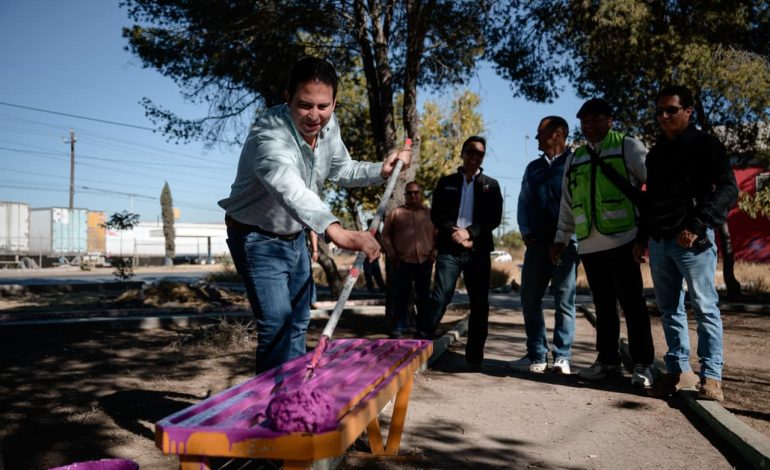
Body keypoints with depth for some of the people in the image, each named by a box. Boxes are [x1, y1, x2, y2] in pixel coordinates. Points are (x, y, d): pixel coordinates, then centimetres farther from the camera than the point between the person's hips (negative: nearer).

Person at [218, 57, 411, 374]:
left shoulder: (328, 125, -9)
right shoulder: (269, 137, -35)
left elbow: (340, 170, 9)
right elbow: (290, 189, -55)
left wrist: (381, 171, -9)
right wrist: (336, 231, -72)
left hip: (294, 237, 8)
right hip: (257, 239, -8)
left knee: (298, 322, 17)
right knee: (276, 326, -18)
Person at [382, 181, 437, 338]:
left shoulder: (430, 214, 9)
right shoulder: (395, 213, 6)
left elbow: (439, 236, 11)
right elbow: (386, 235, 7)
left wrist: (434, 253, 1)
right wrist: (392, 255, 0)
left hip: (424, 262, 2)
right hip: (402, 262, -1)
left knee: (423, 296, 8)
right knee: (401, 296, -3)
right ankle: (398, 327, 3)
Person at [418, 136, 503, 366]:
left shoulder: (490, 185, 14)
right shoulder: (446, 181, 13)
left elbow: (494, 218, 3)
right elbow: (436, 214, 6)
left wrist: (470, 232, -11)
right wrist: (453, 233, -11)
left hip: (478, 250, 2)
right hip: (450, 248, -1)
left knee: (479, 302, 3)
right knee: (440, 296, -13)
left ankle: (475, 354, 12)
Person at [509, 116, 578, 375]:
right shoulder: (533, 167, 19)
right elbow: (523, 202, 18)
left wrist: (567, 235, -12)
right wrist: (526, 232, 4)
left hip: (565, 242, -5)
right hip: (537, 242, 6)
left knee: (564, 301, -1)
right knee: (530, 298, 3)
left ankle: (562, 357, 5)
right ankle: (537, 356, 10)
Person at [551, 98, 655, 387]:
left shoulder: (628, 147, 2)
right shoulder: (575, 159, 18)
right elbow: (567, 204, 21)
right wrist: (561, 238, 19)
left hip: (622, 240, -5)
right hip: (589, 245, 5)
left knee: (632, 303, -2)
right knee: (603, 305, 11)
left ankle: (642, 364, 6)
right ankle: (608, 360, 20)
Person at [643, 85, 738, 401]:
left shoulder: (706, 145, 1)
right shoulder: (655, 153, 19)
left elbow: (728, 190, -7)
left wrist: (697, 226, -17)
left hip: (692, 240, -6)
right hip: (659, 241, 6)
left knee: (705, 308, -5)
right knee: (669, 309, 8)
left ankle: (711, 376, -1)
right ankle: (678, 369, 17)